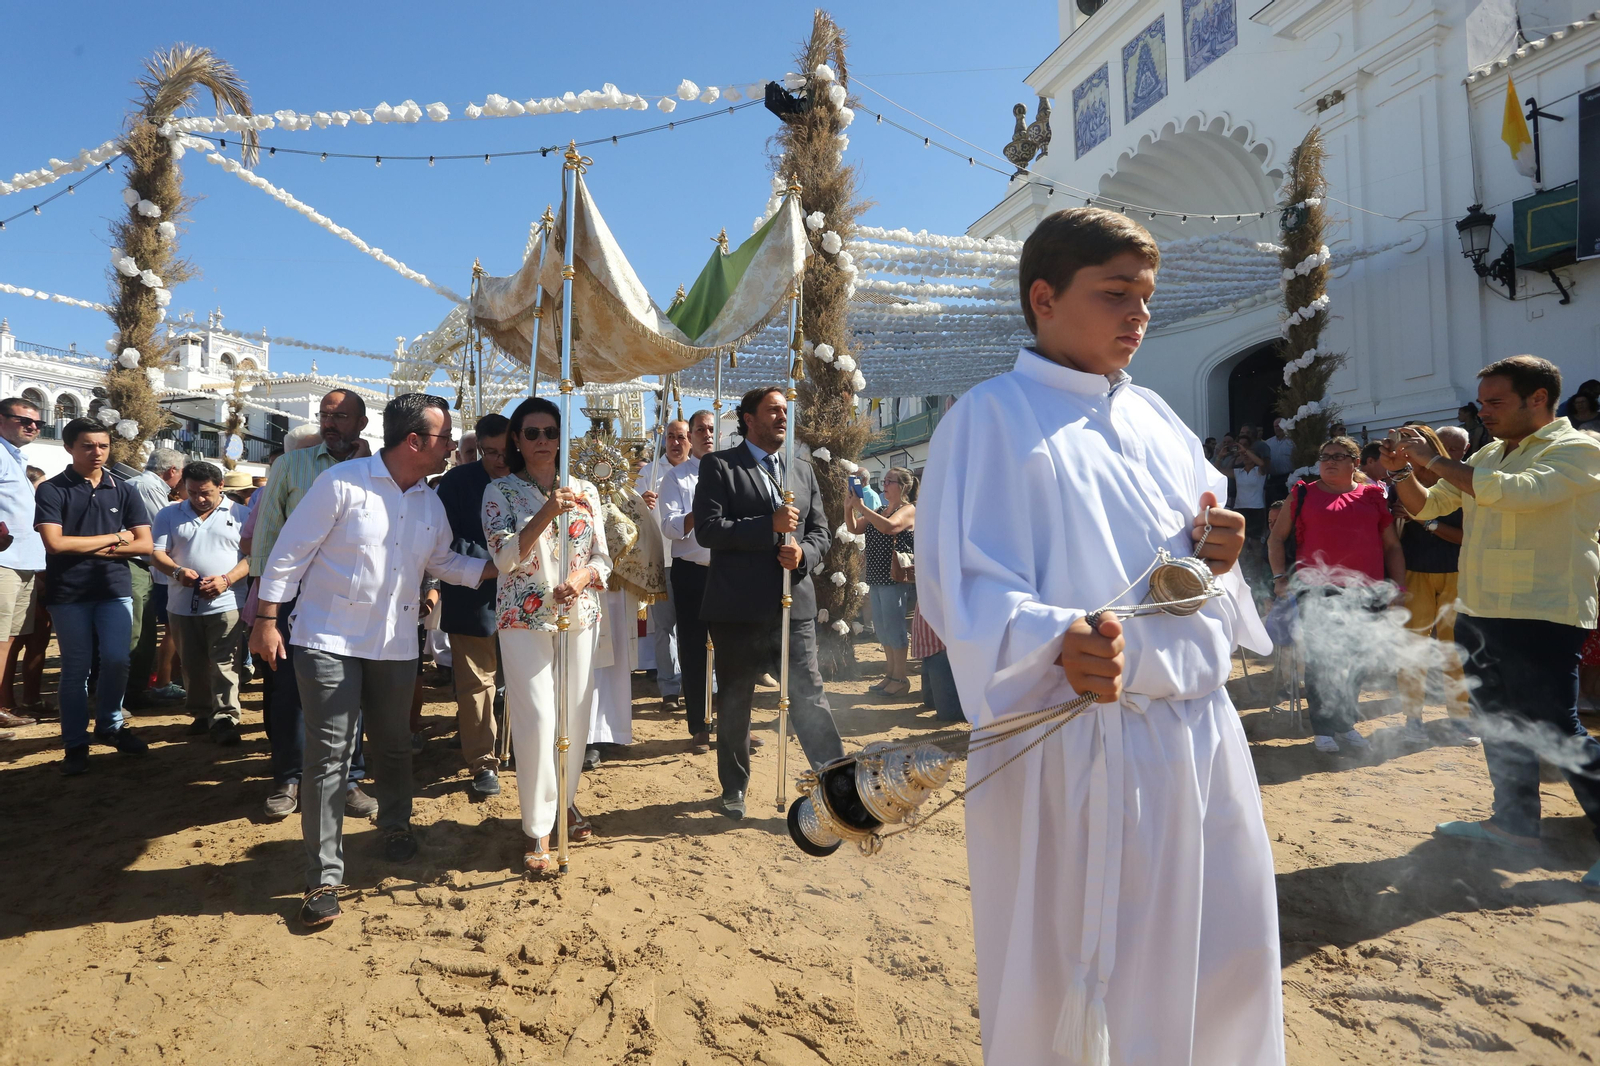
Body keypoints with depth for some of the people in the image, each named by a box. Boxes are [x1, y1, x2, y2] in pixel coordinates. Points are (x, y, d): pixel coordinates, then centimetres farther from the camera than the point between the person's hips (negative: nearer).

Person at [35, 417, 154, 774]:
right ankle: (76, 744, 17)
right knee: (75, 669, 5)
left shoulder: (124, 491, 5)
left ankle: (109, 725, 20)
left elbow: (144, 544, 1)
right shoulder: (52, 490, -3)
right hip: (68, 593, -2)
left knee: (117, 659, -3)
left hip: (116, 589, 2)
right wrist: (114, 537, -9)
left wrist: (89, 546, -10)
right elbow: (54, 543, -15)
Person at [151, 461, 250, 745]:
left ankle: (224, 719, -4)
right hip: (183, 604, 3)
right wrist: (177, 571, -17)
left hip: (225, 603, -3)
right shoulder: (170, 515, 10)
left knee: (224, 664, -7)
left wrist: (226, 579, -16)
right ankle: (202, 714, 24)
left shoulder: (239, 514, 2)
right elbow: (157, 553, 4)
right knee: (193, 665, 11)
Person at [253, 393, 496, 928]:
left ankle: (396, 825, 42)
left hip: (395, 646, 5)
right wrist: (267, 620, -9)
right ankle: (324, 878, 7)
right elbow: (291, 552, -10)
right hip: (329, 641, -5)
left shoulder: (430, 504, 6)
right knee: (329, 756, -3)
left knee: (394, 745, 17)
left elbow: (444, 562, 17)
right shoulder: (341, 483, -14)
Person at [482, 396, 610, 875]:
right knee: (538, 720, -8)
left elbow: (602, 557, 7)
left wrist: (582, 577, -15)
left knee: (576, 715, 9)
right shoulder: (500, 491, -1)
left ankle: (564, 800, 32)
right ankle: (536, 828, 6)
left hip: (579, 617, 4)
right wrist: (546, 514, -26)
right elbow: (505, 557, -14)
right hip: (525, 620, -3)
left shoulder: (585, 490, 8)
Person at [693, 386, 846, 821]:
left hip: (795, 603, 3)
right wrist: (769, 525, -20)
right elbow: (708, 529, -13)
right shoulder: (719, 466, -2)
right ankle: (734, 788, 28)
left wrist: (803, 552, -10)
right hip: (738, 606, -3)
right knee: (735, 702, 11)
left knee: (809, 696, 1)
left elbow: (820, 530, 13)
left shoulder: (802, 470, 14)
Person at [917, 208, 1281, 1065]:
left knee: (1226, 964, 17)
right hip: (1078, 750, -6)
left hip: (1199, 731, 7)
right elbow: (963, 589, -17)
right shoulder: (990, 420, -9)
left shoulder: (1154, 417, 12)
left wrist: (1216, 550, -3)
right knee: (1068, 985, 7)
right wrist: (1056, 642, -36)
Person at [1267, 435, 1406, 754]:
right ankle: (1323, 727, 7)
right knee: (1320, 658, -4)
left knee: (1356, 661, 10)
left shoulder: (1374, 497, 12)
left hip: (1365, 592, 2)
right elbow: (1276, 538, 11)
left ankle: (1346, 723, 25)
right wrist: (1279, 575, 0)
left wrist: (1398, 586, 7)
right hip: (1317, 591, -2)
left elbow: (1392, 546, 14)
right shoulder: (1303, 495, 8)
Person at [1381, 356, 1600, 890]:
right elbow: (1427, 506, 19)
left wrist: (1433, 459, -21)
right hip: (1479, 611, 8)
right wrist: (1403, 471, 0)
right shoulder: (1487, 456, 14)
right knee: (1498, 721, 17)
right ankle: (1517, 821, 30)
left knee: (1557, 731, -7)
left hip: (1541, 616, -8)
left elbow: (1515, 492, -27)